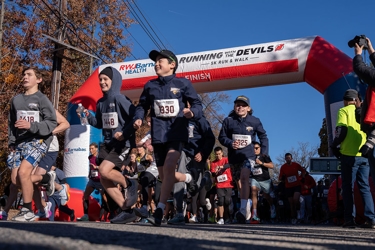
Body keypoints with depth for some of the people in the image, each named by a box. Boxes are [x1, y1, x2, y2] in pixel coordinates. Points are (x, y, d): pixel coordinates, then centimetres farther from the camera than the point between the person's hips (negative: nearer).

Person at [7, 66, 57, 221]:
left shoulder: (42, 99, -3)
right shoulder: (16, 100, 12)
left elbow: (52, 123, -10)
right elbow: (11, 123, 17)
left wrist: (31, 126, -21)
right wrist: (11, 143, 10)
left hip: (37, 141, -6)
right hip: (20, 143, 6)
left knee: (23, 172, -22)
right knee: (15, 179, 1)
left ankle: (28, 211, -9)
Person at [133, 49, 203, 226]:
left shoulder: (183, 83, 2)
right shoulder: (150, 85, 11)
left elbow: (197, 104, 2)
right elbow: (142, 105, 14)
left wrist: (192, 112, -20)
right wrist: (138, 118, -5)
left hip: (177, 133, -4)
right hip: (158, 135, 4)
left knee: (169, 167, -24)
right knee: (164, 175, 10)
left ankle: (159, 211, -22)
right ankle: (189, 178, 42)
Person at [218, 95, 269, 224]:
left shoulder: (255, 121, -1)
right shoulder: (228, 120, -1)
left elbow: (263, 137, 9)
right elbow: (222, 137, 3)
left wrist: (264, 153, 2)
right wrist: (230, 143, -16)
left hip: (248, 155, -3)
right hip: (233, 156, 3)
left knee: (244, 178, -26)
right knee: (239, 185, 11)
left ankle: (243, 210, -32)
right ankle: (247, 210, 28)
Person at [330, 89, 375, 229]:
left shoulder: (344, 111, 1)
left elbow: (341, 130, -11)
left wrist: (334, 146, 0)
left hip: (349, 154, -4)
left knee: (348, 188, 1)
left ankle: (350, 219, -2)